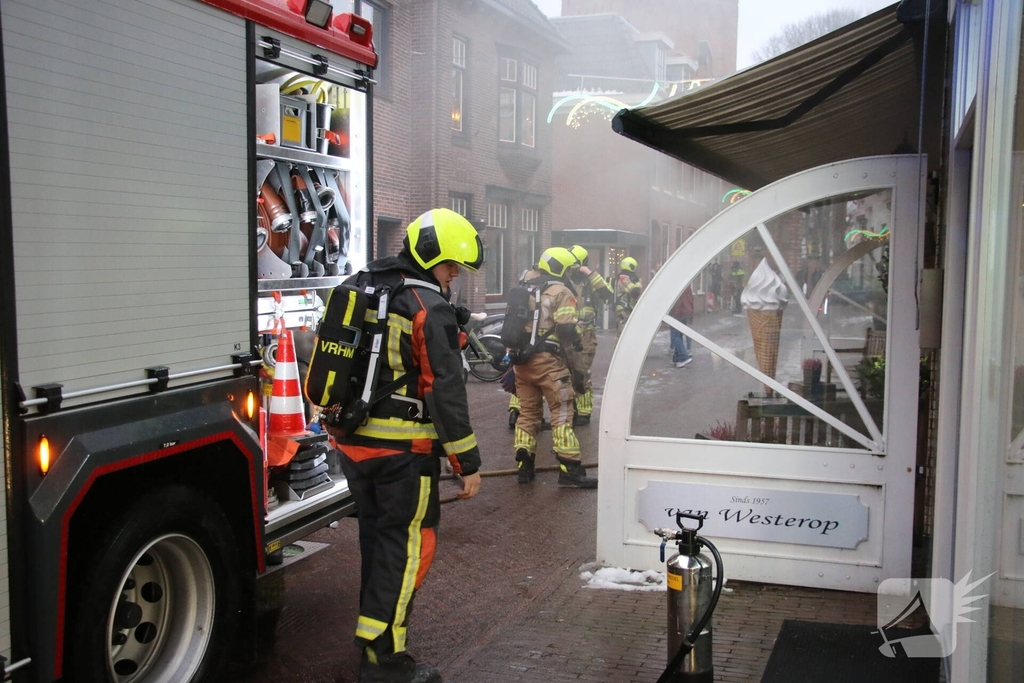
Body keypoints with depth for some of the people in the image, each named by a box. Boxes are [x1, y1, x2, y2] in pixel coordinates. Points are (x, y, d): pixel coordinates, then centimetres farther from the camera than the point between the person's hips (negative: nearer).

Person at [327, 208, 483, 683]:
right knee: (407, 543, 1)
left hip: (351, 441, 8)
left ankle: (373, 624, 36)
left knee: (376, 533, 21)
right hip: (403, 448, -8)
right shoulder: (429, 309, -14)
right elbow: (445, 393, -16)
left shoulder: (358, 288, 11)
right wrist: (468, 463, -10)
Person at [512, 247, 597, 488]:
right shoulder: (561, 292, -8)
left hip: (521, 360, 7)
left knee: (528, 412, 14)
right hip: (547, 360, -7)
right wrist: (578, 336, 1)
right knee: (562, 413, -4)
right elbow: (567, 328, -18)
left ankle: (525, 466, 15)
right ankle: (570, 470, -7)